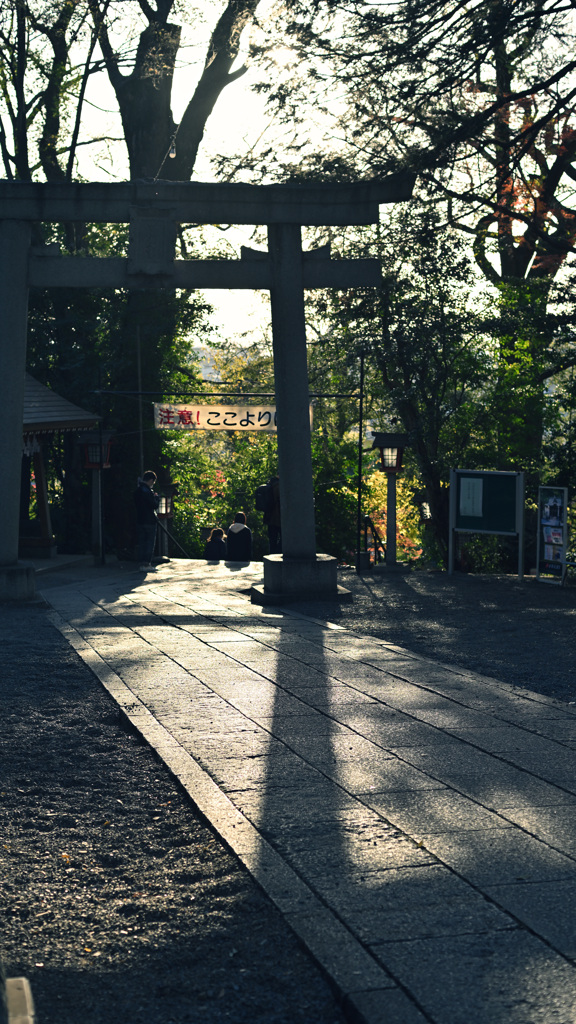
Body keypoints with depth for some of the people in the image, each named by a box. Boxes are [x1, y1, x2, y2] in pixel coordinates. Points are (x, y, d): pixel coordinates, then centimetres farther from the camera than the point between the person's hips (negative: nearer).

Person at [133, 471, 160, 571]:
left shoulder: (137, 491, 9)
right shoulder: (148, 491, -16)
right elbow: (155, 505, -16)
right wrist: (157, 498, 3)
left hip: (140, 520, 8)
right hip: (149, 520, -8)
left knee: (141, 543, 10)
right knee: (150, 543, -2)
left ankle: (142, 564, 11)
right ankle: (147, 564, -4)